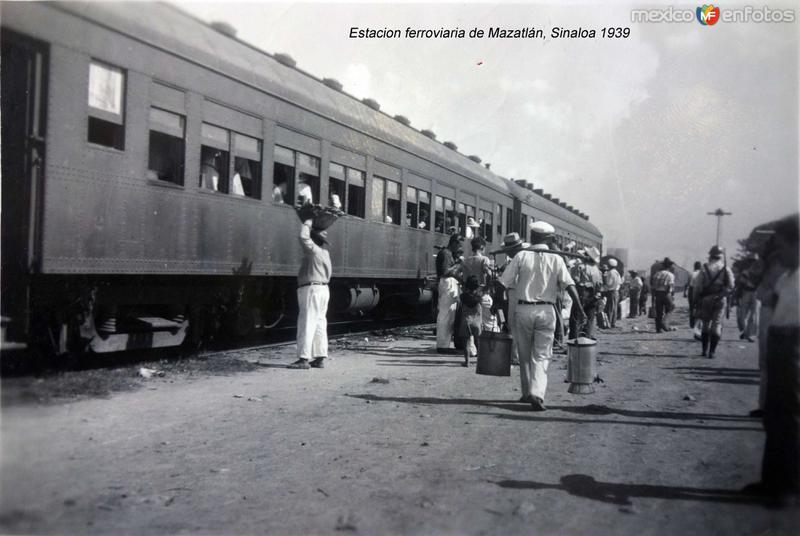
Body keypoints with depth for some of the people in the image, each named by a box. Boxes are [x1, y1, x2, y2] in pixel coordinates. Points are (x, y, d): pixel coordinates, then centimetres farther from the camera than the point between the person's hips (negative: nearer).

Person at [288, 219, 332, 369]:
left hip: (311, 289, -10)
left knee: (306, 324, -10)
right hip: (322, 289, 10)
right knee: (319, 325, 9)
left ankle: (303, 359, -11)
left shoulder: (314, 250, -12)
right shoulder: (324, 252, 14)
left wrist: (306, 224, -5)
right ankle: (320, 359, 10)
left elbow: (303, 238, -24)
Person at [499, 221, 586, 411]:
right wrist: (580, 309, -7)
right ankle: (537, 393, -13)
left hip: (523, 309, 0)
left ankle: (527, 392, 26)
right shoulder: (556, 259, 0)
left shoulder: (521, 256, -2)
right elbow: (569, 284, -8)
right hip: (546, 311, 0)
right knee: (541, 355, 4)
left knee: (525, 355, 15)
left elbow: (504, 283, -4)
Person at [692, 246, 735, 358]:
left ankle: (704, 350, 15)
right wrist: (722, 294, 9)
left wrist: (696, 301, 4)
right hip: (720, 300, 0)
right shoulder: (726, 269, -1)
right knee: (716, 325, 3)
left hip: (706, 299, 0)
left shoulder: (704, 269, -3)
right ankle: (712, 351, 0)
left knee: (705, 324, 12)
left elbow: (697, 287, -4)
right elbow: (731, 286, -6)